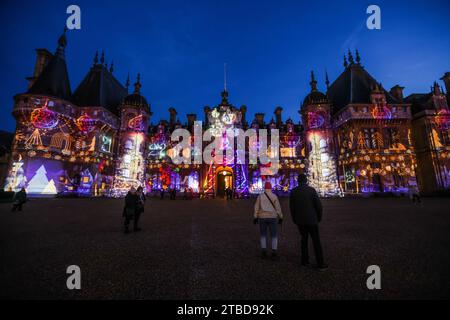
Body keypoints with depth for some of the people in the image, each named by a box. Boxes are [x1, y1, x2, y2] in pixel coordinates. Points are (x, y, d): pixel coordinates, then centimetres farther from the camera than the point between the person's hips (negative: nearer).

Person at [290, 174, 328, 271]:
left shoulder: (293, 191, -3)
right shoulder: (312, 190, -10)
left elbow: (292, 207, 0)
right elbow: (318, 205, -10)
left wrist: (294, 219, 12)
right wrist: (319, 217, 7)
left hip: (300, 220, 3)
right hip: (311, 220, -2)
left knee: (304, 239, 18)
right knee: (316, 241, 8)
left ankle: (305, 261, 22)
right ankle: (320, 264, 13)